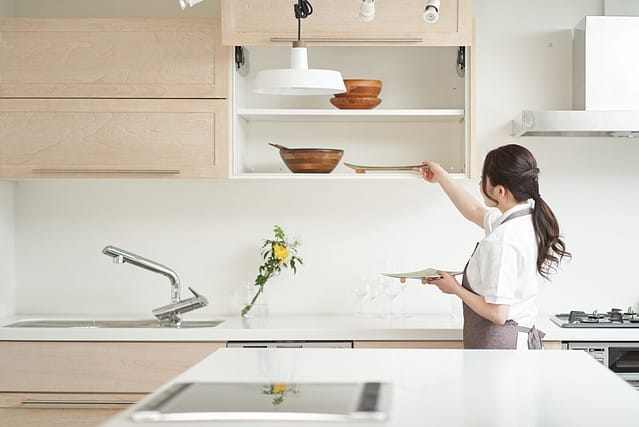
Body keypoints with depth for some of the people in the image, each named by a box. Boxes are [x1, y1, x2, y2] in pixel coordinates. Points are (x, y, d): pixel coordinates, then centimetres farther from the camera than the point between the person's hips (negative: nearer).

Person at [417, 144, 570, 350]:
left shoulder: (501, 241, -22)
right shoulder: (528, 220, 7)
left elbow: (497, 313, -22)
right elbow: (475, 211, 28)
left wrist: (455, 288, -7)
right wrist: (441, 176, 37)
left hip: (499, 343, -9)